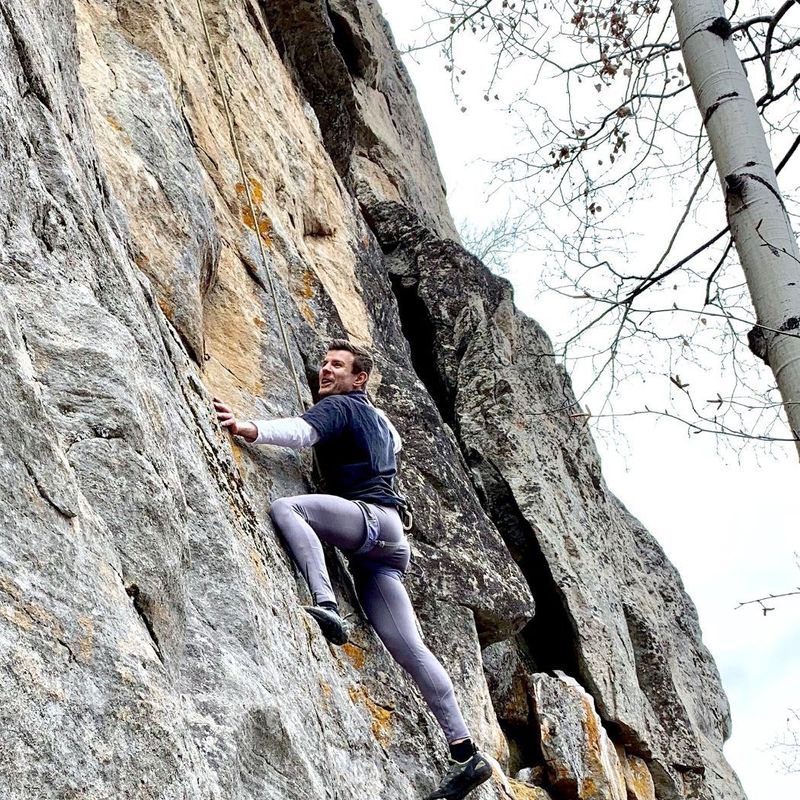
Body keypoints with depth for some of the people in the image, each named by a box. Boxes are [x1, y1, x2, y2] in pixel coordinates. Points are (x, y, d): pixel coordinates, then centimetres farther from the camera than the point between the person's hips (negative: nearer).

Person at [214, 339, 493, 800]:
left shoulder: (339, 405, 4)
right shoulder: (379, 417, 30)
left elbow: (303, 432, -19)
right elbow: (395, 444, 53)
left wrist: (251, 430, -34)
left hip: (369, 517, -9)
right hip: (388, 540, 9)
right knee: (408, 647, 2)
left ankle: (326, 605, -40)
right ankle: (466, 753, -2)